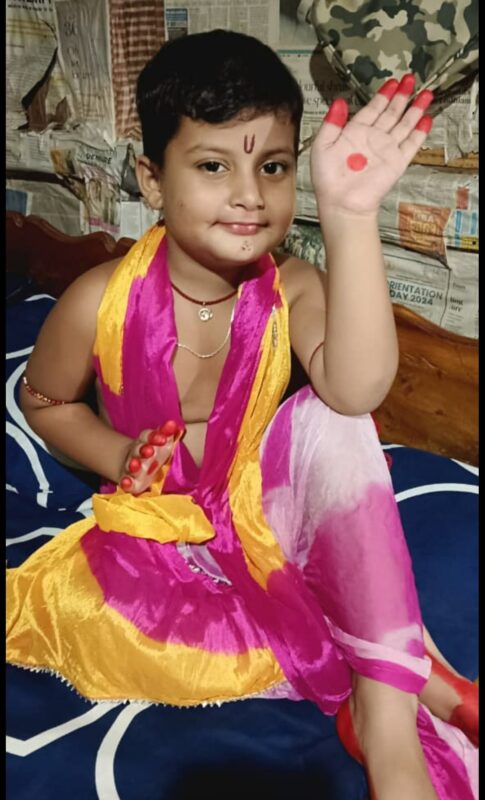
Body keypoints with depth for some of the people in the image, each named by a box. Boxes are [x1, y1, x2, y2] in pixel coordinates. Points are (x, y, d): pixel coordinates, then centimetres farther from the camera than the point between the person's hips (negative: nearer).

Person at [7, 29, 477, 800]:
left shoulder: (292, 289, -15)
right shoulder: (102, 301, -15)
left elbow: (357, 389, -36)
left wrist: (350, 216, -42)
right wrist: (117, 455, -15)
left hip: (266, 509, 0)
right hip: (156, 525, 1)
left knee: (330, 418, -28)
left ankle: (385, 706, -24)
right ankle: (403, 670, -16)